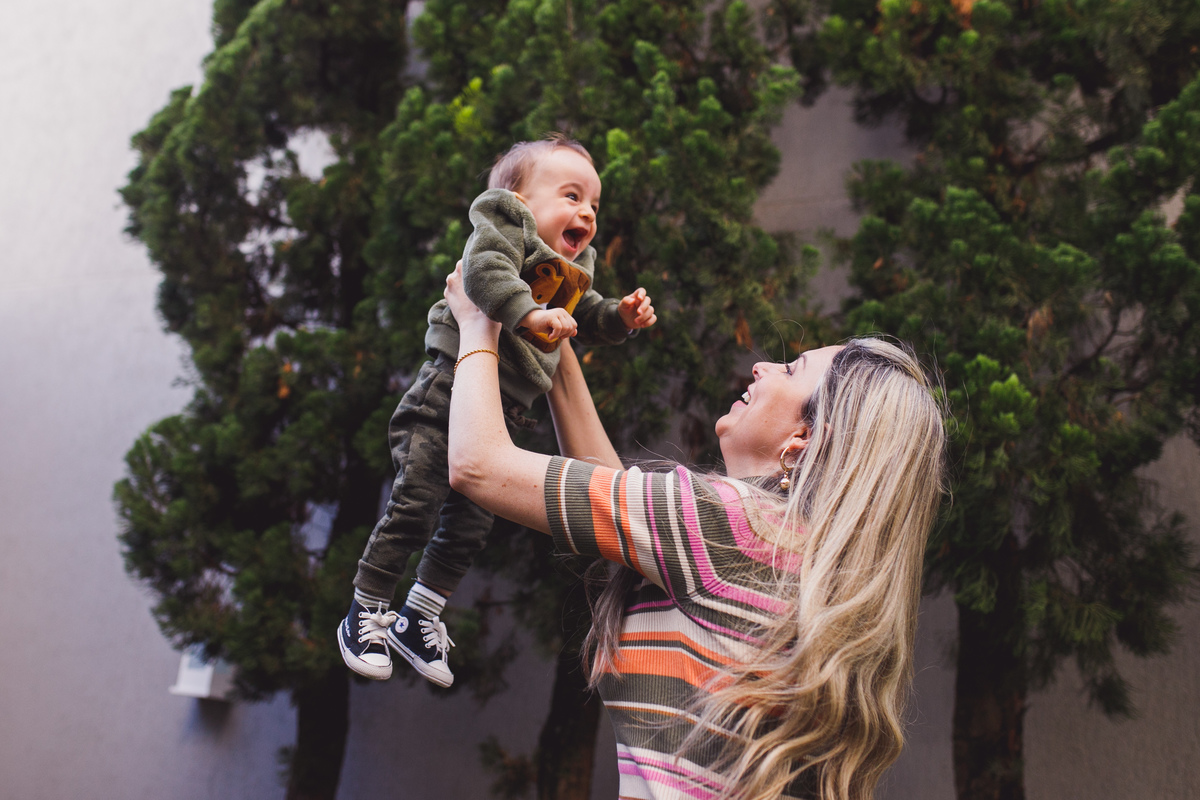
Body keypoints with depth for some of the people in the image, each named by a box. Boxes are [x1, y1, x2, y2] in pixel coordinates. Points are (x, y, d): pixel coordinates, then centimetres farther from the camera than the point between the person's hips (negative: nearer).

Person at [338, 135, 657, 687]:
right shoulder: (506, 229, -7)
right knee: (413, 511, -6)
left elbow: (586, 317, 28)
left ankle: (418, 620, 27)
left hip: (501, 413, 8)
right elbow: (486, 271, -26)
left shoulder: (573, 273, 17)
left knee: (469, 527, 12)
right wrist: (529, 314, -39)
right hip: (448, 396, -8)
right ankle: (365, 615, 11)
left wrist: (622, 316, 9)